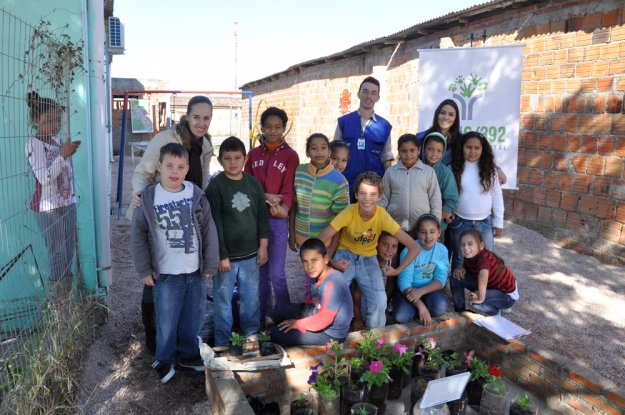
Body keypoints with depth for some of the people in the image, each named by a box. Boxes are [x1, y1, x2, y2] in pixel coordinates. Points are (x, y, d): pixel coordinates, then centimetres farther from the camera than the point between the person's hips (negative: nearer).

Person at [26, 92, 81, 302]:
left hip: (67, 204, 8)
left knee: (68, 255, 14)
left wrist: (68, 153, 8)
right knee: (57, 257, -1)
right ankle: (58, 300, 11)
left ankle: (67, 296, 26)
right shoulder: (34, 144, -12)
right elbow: (44, 178, -23)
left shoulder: (57, 141, 11)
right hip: (48, 208, -8)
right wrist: (64, 155, -25)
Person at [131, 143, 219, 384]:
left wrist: (210, 264, 1)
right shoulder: (148, 199, -6)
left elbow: (209, 231, 0)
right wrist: (144, 270, -2)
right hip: (166, 274, -2)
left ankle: (189, 354, 36)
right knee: (167, 320, 8)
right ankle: (163, 360, 30)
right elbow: (138, 235, -1)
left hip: (195, 272, 2)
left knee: (193, 318, 15)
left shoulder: (196, 196, -4)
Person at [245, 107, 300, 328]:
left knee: (277, 273, -2)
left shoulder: (290, 155, -1)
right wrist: (265, 196, -12)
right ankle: (265, 314, 25)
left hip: (278, 221, -3)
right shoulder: (253, 154, 9)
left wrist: (282, 209, -26)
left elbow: (288, 188, -7)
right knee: (261, 271, 11)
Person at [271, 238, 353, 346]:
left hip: (330, 333, -9)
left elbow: (324, 319, -30)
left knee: (276, 333, -8)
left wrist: (298, 324, -16)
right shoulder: (318, 276, -2)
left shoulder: (332, 283, -30)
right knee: (280, 309, 10)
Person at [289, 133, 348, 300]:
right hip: (303, 237, 3)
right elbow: (293, 205, 2)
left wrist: (332, 249, -10)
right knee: (310, 276, 22)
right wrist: (292, 233, 3)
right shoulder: (298, 172, -6)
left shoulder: (339, 180, -15)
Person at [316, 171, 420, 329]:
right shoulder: (349, 212, -26)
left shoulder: (383, 216, -23)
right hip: (345, 255, -1)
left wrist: (397, 270, -19)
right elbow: (319, 241, -21)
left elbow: (414, 247, -20)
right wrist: (331, 263, -29)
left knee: (379, 303, -14)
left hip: (368, 259, 1)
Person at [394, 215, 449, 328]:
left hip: (429, 289, 2)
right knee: (402, 316, -28)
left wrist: (421, 291, -29)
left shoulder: (442, 250, -8)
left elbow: (440, 280, -10)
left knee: (440, 307, -29)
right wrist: (421, 306, -29)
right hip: (409, 290, -2)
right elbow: (404, 282, -20)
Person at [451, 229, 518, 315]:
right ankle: (460, 309, 9)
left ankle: (497, 308, 0)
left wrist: (480, 298, -51)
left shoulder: (485, 258, -36)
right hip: (490, 286, 7)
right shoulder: (469, 256, -13)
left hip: (506, 294, -7)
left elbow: (484, 273, -58)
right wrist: (461, 268, -18)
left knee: (476, 303, -33)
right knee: (457, 278, -9)